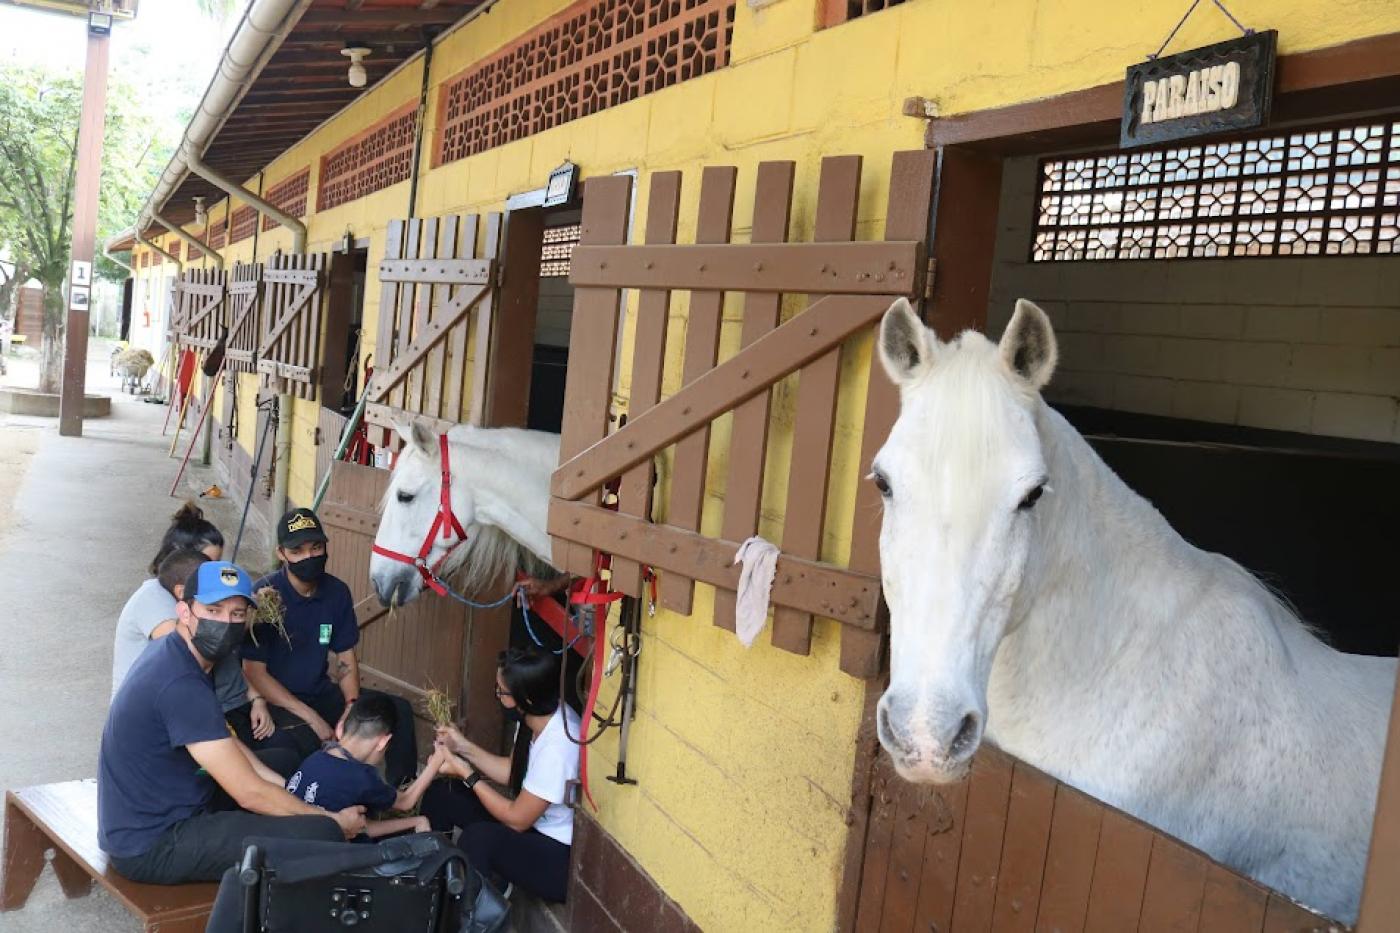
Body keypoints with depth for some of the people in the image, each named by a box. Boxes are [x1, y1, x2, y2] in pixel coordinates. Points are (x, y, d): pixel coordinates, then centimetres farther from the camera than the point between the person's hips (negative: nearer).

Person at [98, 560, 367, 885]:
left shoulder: (174, 654, 3)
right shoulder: (181, 685, -28)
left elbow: (224, 742, 15)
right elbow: (250, 794, -25)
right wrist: (334, 820, -13)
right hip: (148, 847, -10)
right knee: (321, 834, -21)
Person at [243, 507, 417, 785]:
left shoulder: (337, 592, 0)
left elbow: (346, 659, 7)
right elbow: (254, 672, -16)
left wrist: (352, 705, -13)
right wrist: (311, 718, -22)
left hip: (321, 693, 6)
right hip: (277, 700, -6)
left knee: (400, 710, -6)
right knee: (305, 740, -37)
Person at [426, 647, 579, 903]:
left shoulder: (558, 745, -31)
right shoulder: (537, 715, -6)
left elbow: (517, 819, -21)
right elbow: (513, 772, 10)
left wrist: (466, 773, -14)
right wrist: (465, 748, -2)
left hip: (561, 856, -9)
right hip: (534, 822, 9)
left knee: (479, 837, -33)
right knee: (440, 794, 7)